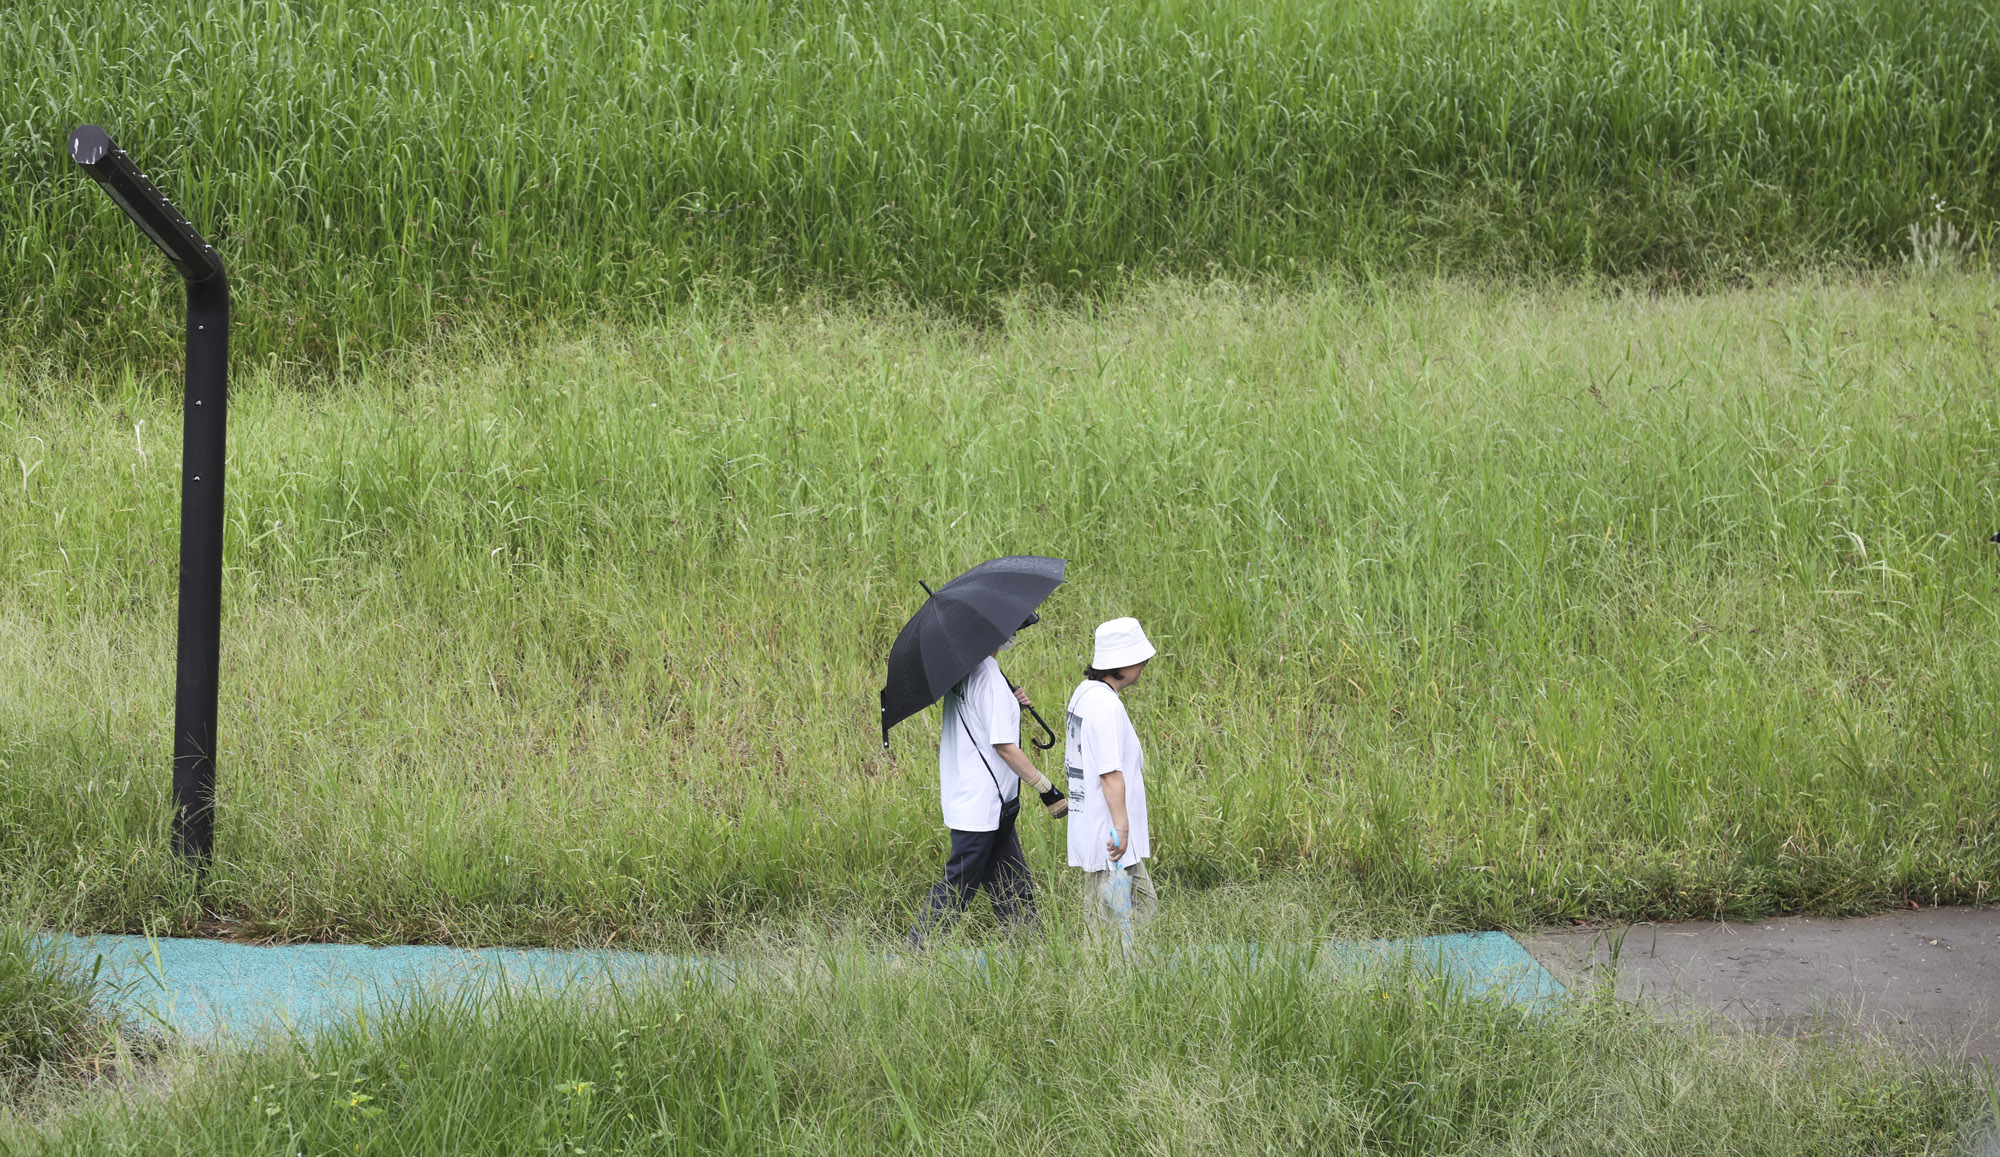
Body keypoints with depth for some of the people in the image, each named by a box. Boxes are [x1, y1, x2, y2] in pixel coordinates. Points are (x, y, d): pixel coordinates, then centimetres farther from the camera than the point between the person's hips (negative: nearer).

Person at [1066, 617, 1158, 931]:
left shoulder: (1085, 692, 13)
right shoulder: (1106, 704, -18)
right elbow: (1110, 772, -22)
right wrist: (1121, 826, -20)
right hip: (1110, 834, -10)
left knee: (1144, 906, 13)